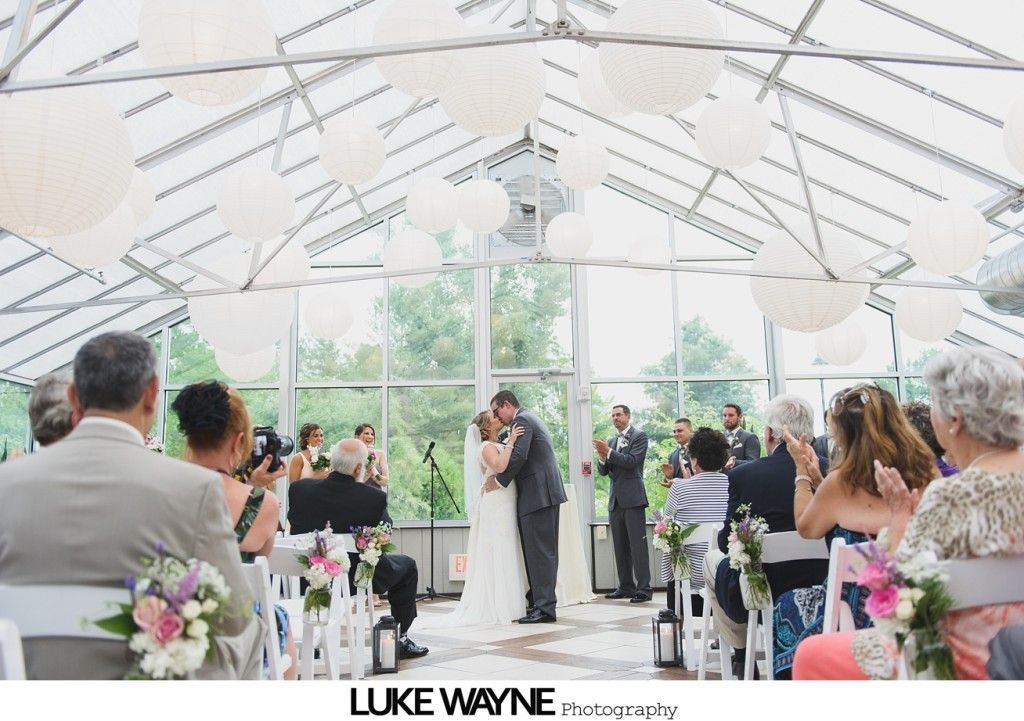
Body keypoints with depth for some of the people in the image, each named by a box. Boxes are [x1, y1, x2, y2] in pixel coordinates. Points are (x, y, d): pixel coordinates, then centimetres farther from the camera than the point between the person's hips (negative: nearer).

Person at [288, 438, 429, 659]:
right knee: (408, 566, 22)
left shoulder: (299, 488, -14)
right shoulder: (374, 497, -23)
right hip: (360, 578, -4)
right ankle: (400, 639, 24)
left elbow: (294, 526, 2)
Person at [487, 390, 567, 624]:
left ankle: (545, 608, -6)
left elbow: (518, 456, -20)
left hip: (537, 495, -10)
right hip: (544, 493, 10)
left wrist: (499, 481, -9)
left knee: (540, 551, -8)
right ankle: (539, 601, 18)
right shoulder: (531, 419, 23)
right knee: (541, 551, 12)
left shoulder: (521, 420, -9)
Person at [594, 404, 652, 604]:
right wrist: (602, 458, -6)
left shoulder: (639, 436, -1)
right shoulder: (611, 441, 17)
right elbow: (603, 471, 14)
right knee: (620, 547, 10)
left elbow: (632, 461, -14)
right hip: (615, 499, 7)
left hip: (632, 498, -7)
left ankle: (643, 588, -7)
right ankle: (625, 587, 16)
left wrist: (608, 452, -18)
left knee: (638, 544, -8)